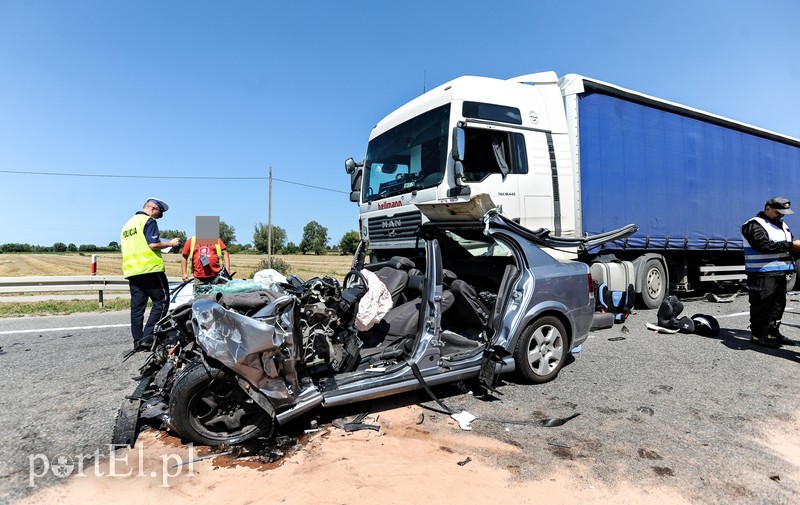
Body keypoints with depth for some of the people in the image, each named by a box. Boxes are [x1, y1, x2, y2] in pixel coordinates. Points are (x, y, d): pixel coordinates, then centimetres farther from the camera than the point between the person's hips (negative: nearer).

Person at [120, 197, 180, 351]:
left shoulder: (127, 224, 23)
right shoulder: (149, 221, -4)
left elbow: (125, 248, 25)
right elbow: (153, 244, -16)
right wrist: (170, 243, -3)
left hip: (131, 271, 9)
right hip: (150, 269, -8)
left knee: (137, 306, 8)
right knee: (161, 301, -3)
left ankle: (138, 341, 10)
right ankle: (148, 337, -11)